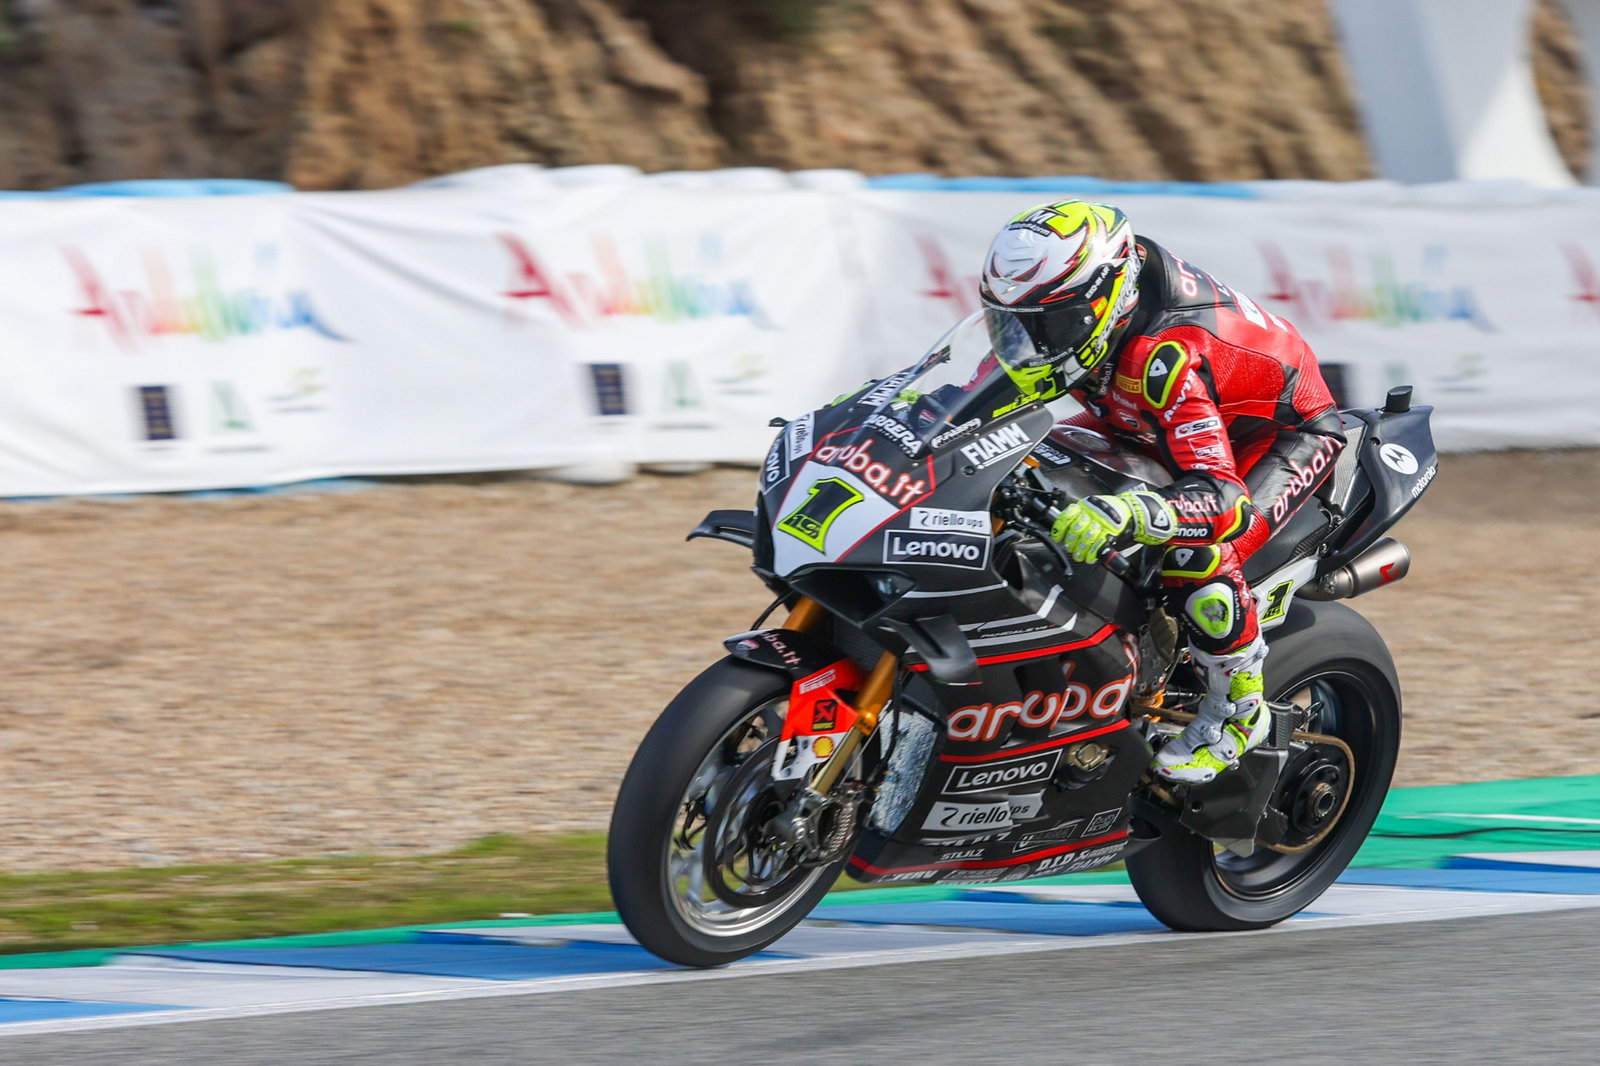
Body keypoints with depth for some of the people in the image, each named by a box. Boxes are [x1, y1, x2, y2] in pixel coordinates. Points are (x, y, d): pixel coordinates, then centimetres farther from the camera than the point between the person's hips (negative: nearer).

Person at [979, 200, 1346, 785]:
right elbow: (1008, 382, 6)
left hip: (1289, 431, -9)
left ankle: (1240, 708, -12)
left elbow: (1220, 495, -51)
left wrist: (1125, 515, -67)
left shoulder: (1165, 357, -42)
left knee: (1192, 553, -34)